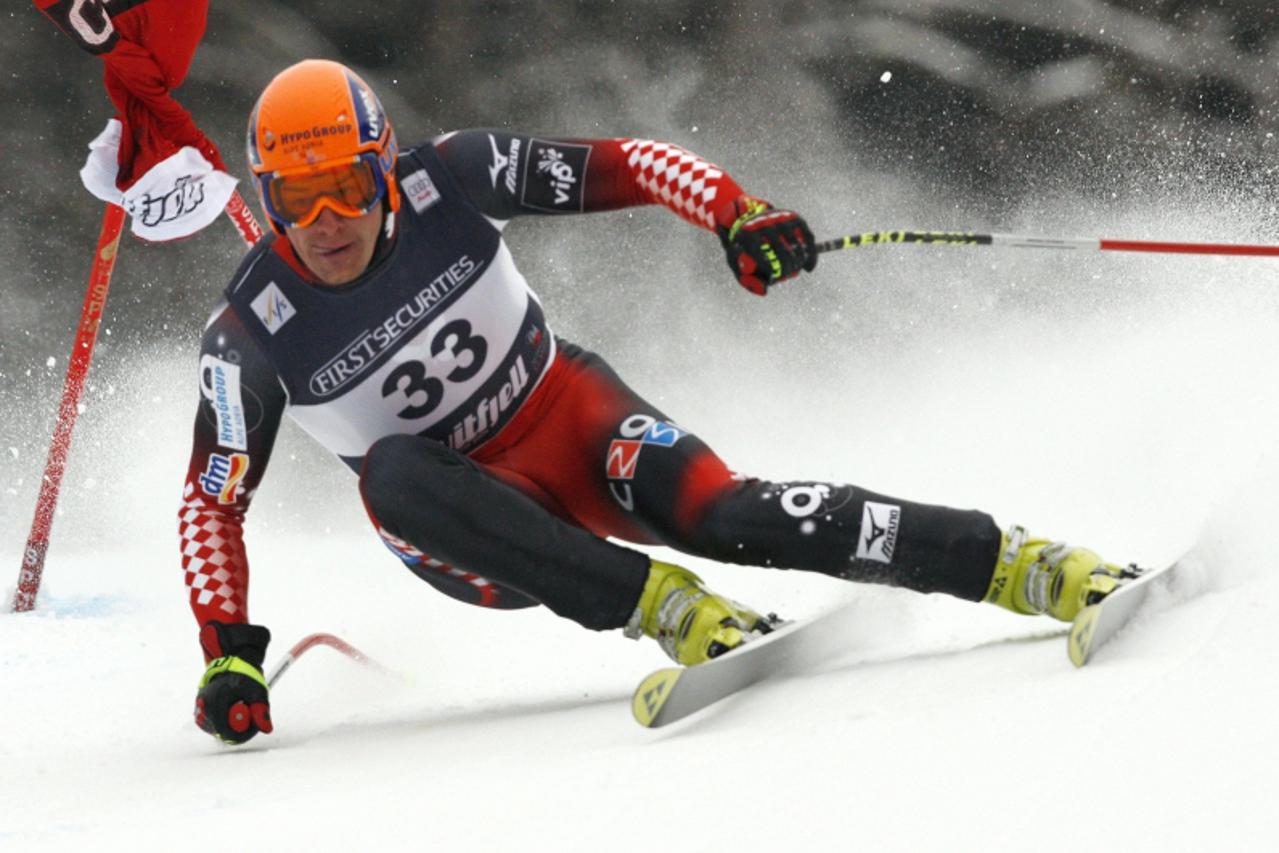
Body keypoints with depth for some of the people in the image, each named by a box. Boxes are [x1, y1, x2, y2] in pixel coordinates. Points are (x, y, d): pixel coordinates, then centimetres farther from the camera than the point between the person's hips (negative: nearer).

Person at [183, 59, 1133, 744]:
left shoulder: (445, 180, -17)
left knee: (726, 517, -27)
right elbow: (213, 498, -8)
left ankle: (1044, 569, -29)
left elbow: (623, 165, -12)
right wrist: (227, 652, -19)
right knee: (396, 470, -34)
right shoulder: (253, 334, -17)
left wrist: (736, 212, -29)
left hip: (570, 415, 0)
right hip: (472, 532, 0)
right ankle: (679, 615, -37)